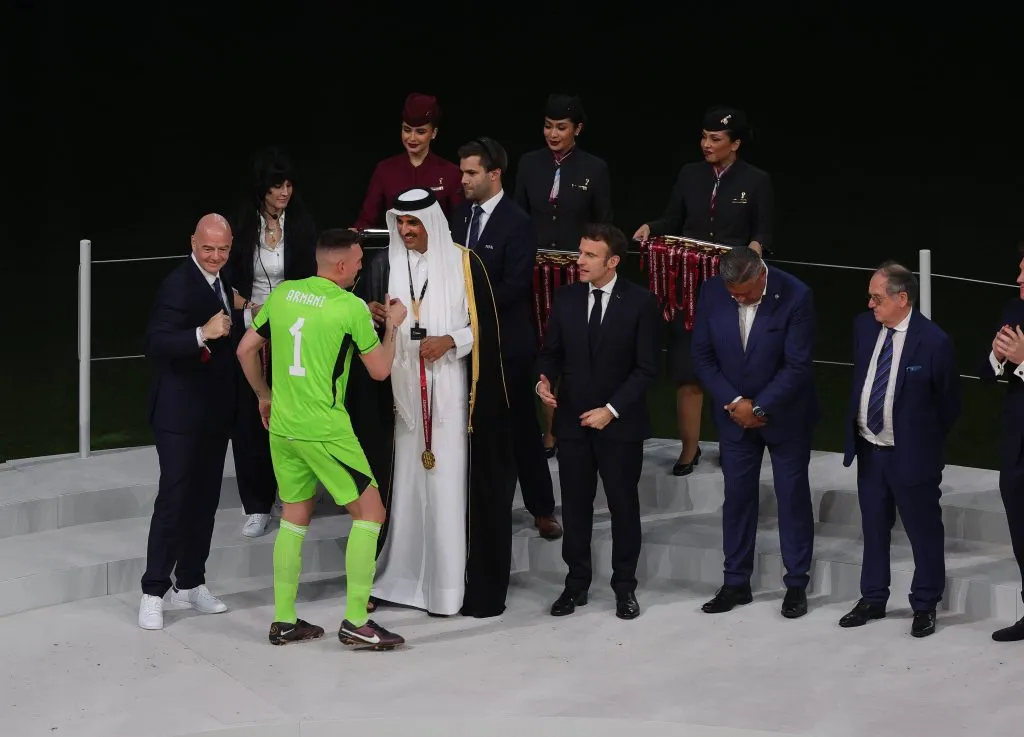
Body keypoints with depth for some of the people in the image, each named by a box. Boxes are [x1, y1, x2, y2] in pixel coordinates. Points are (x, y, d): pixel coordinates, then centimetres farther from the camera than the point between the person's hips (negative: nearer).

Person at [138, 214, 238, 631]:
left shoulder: (222, 285, 11)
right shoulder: (178, 285, -16)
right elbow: (155, 343, -27)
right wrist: (203, 334, -37)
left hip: (214, 412, 8)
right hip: (180, 412, -8)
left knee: (205, 499, 13)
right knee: (174, 499, -7)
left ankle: (190, 584, 23)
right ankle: (153, 593, -2)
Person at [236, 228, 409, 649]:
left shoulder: (282, 294, 4)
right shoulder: (352, 308, -12)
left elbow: (245, 350, 10)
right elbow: (379, 370, -2)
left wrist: (264, 396, 25)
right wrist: (392, 325, 13)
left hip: (282, 426, 7)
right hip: (326, 431, -7)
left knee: (294, 517, 17)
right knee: (369, 512, 3)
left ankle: (284, 622, 18)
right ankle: (356, 622, 1)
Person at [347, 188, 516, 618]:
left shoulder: (464, 264, -1)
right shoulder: (384, 266, 7)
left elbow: (485, 326, 0)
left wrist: (450, 341, -15)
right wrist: (370, 313, -11)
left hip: (451, 393, -3)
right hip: (402, 392, 3)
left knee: (450, 483, -5)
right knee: (404, 480, 3)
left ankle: (452, 583, -1)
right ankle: (401, 574, 10)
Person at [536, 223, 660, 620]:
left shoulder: (640, 302, -8)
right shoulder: (565, 297, 3)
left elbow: (646, 368, -8)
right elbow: (552, 351, 10)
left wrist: (612, 409, -16)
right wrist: (545, 379, -12)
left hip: (620, 423, -3)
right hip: (572, 419, 3)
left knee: (623, 505, 6)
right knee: (575, 505, 7)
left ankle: (625, 586, 17)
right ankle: (576, 583, 18)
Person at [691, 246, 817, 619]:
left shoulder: (795, 296, -22)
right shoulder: (712, 293, -12)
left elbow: (798, 365, -20)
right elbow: (702, 355, -4)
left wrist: (759, 408, -18)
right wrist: (733, 402, -12)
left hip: (784, 415, -3)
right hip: (735, 413, 3)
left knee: (793, 497, 6)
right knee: (737, 496, 8)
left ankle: (796, 584, 16)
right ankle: (736, 583, 17)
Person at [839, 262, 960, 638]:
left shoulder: (933, 341, -18)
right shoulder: (864, 326, -1)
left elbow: (949, 401, -6)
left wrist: (927, 442, 2)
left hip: (910, 454, -6)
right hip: (868, 448, 6)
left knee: (924, 532, 6)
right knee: (873, 528, 17)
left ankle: (925, 607, 18)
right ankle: (873, 600, 29)